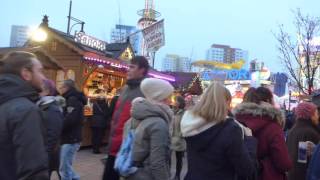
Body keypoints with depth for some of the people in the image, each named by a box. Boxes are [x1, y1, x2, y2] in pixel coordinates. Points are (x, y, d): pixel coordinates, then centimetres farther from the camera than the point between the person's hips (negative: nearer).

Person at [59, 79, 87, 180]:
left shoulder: (73, 100, -14)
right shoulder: (71, 99, 18)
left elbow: (69, 120, -26)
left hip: (70, 139, -10)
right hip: (69, 138, 10)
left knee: (65, 169, -3)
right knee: (65, 167, 18)